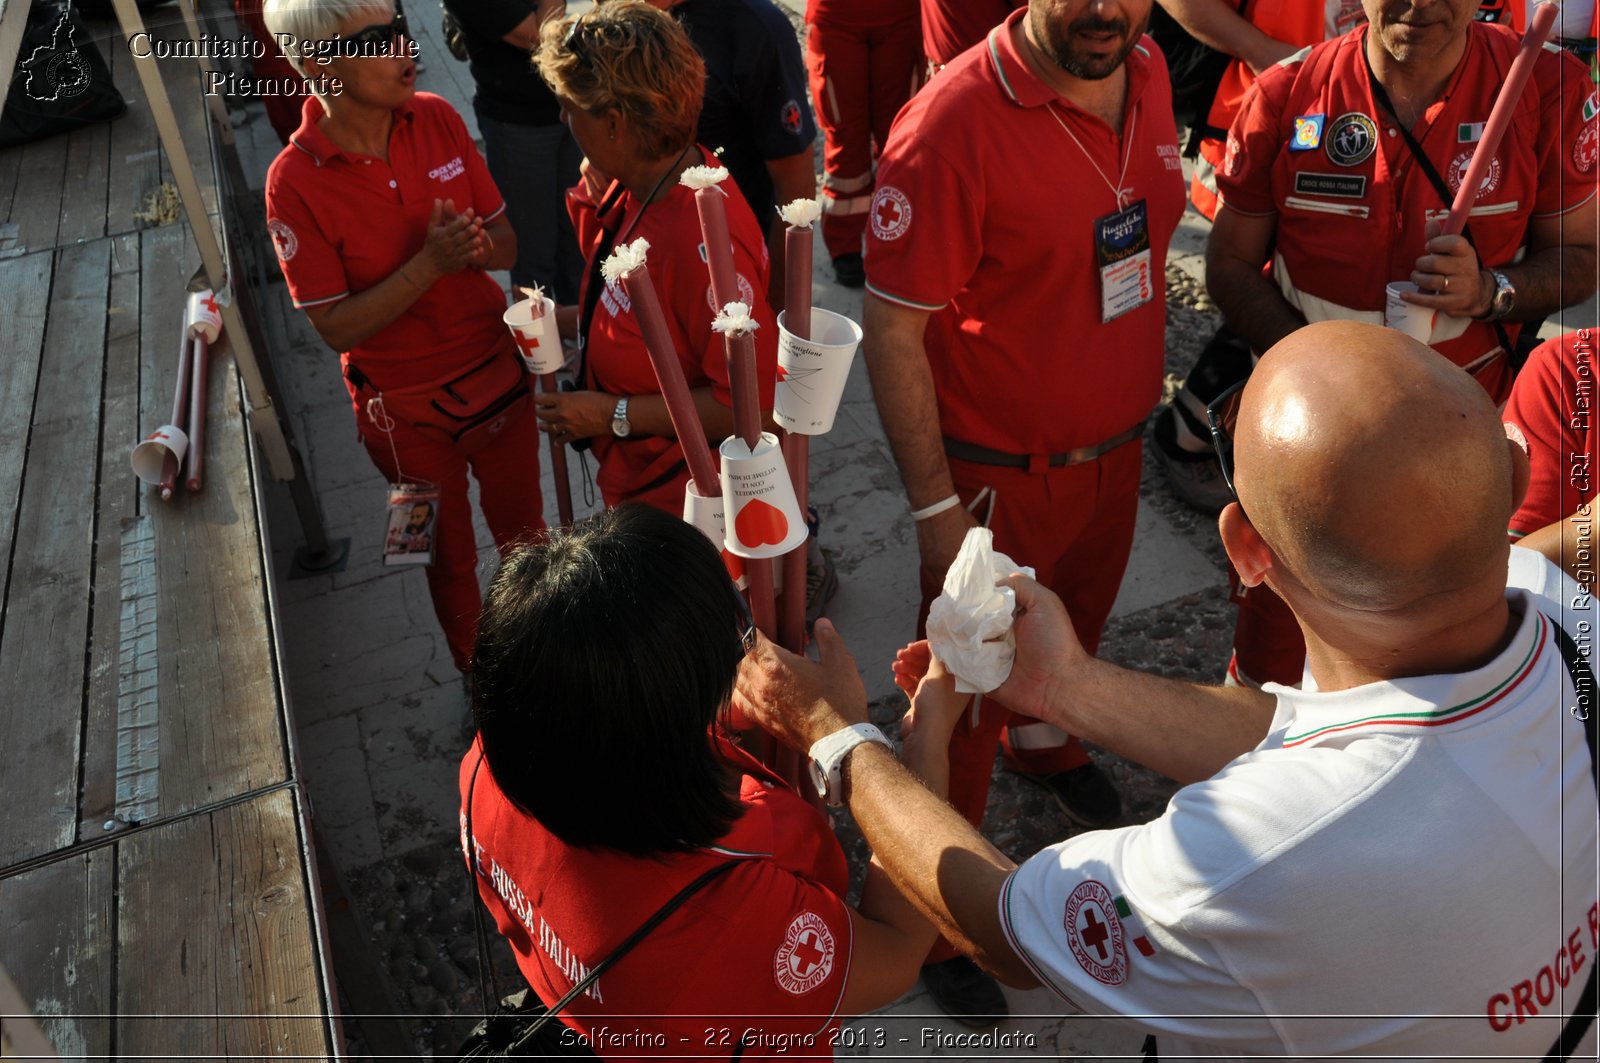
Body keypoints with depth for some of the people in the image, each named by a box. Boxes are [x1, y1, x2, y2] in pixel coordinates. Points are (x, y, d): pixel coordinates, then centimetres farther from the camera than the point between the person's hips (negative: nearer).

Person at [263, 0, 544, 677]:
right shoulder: (296, 182, -20)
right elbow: (336, 327, -18)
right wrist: (429, 265, -30)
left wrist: (474, 246, -25)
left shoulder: (437, 119, -9)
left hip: (497, 373, 3)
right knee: (452, 559, 19)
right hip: (408, 411, -3)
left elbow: (506, 243, -2)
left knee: (524, 535, 21)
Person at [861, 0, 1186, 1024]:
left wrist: (1145, 387, 16)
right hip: (998, 476, -7)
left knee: (1076, 628, 30)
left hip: (1115, 448, 7)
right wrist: (936, 505, -19)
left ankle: (1046, 739, 64)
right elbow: (892, 331, -22)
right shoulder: (952, 123, -27)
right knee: (967, 694, 10)